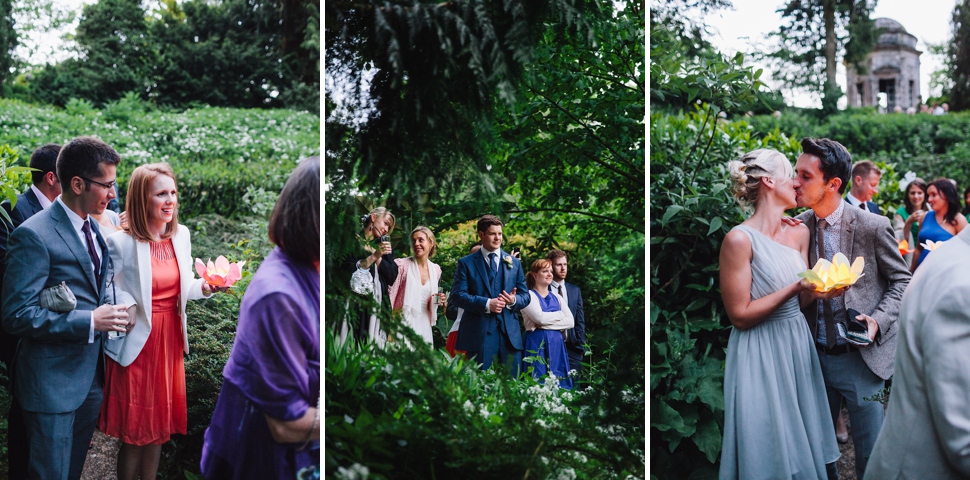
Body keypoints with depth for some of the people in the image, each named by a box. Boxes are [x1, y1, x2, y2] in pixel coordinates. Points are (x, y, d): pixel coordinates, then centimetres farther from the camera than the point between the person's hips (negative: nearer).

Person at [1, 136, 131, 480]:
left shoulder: (93, 228, 8)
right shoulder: (34, 235, -19)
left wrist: (109, 314, 3)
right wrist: (89, 322, -24)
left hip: (91, 375, 8)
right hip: (53, 382, -8)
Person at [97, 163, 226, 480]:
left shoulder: (181, 235, 2)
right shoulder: (121, 243, -15)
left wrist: (204, 288, -8)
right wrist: (128, 308, -28)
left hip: (170, 338, 5)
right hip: (137, 342, -5)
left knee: (160, 422, 16)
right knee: (135, 427, 6)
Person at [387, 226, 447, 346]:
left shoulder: (436, 269, 10)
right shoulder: (401, 265, -5)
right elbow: (390, 296, -8)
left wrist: (440, 301, 1)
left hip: (424, 326, 5)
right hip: (403, 325, -4)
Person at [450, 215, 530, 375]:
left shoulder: (514, 263, 15)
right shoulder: (466, 263, 4)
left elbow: (525, 296, 14)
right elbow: (458, 295, -5)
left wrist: (514, 300, -10)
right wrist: (486, 303, -17)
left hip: (509, 333, 3)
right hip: (479, 333, -3)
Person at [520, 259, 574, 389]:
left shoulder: (556, 297, 15)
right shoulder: (529, 295, -2)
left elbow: (570, 322, 3)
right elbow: (539, 317, -18)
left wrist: (546, 324, -10)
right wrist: (559, 314, -1)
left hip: (557, 345, 5)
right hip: (538, 345, -5)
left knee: (559, 384, 4)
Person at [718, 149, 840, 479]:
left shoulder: (799, 232, 4)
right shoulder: (740, 239, -18)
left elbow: (801, 299, 9)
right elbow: (740, 315, -17)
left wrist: (823, 289, -12)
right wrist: (796, 287, -20)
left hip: (797, 342, 7)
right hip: (759, 350, -7)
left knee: (800, 435, 17)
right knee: (769, 445, 6)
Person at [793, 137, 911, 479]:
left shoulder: (873, 227, -13)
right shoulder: (799, 227, -3)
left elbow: (901, 280, -3)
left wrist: (879, 319, -16)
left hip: (860, 358, -3)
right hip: (815, 357, 4)